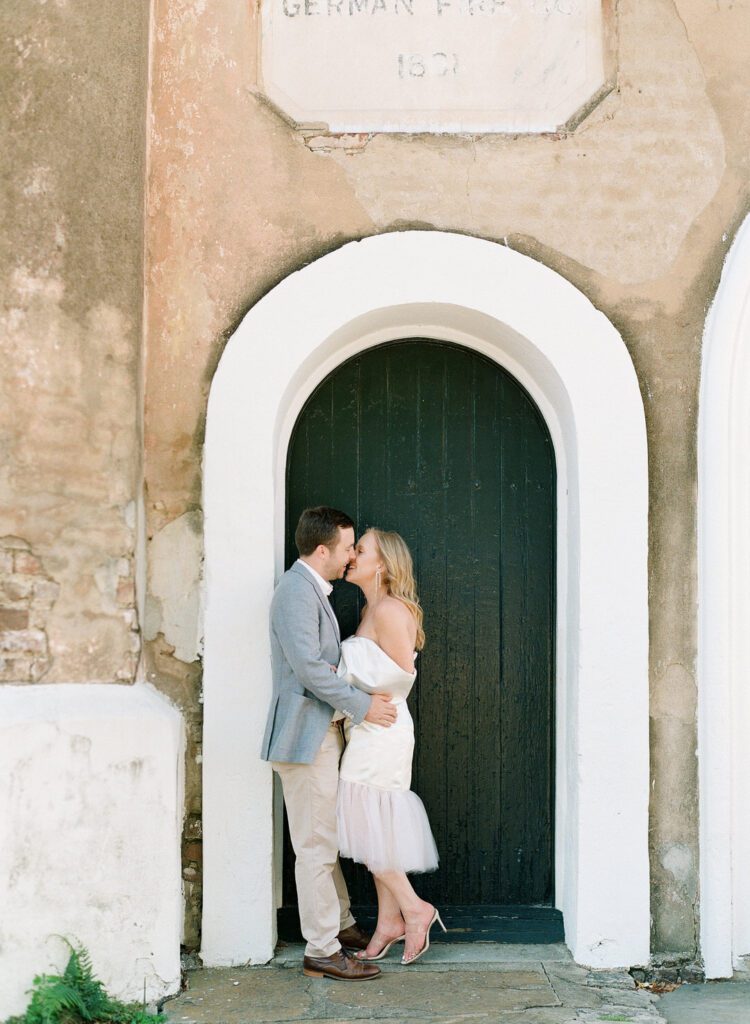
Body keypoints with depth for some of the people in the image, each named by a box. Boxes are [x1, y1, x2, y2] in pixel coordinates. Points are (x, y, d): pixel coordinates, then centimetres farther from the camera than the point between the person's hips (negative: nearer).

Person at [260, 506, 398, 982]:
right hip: (306, 734, -10)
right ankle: (322, 951, 2)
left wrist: (364, 697, 7)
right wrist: (363, 705, -18)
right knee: (316, 846, -4)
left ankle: (341, 925, 31)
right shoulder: (297, 589, -17)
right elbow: (308, 666, -24)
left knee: (327, 840, 19)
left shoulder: (314, 589, 16)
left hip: (326, 731, 10)